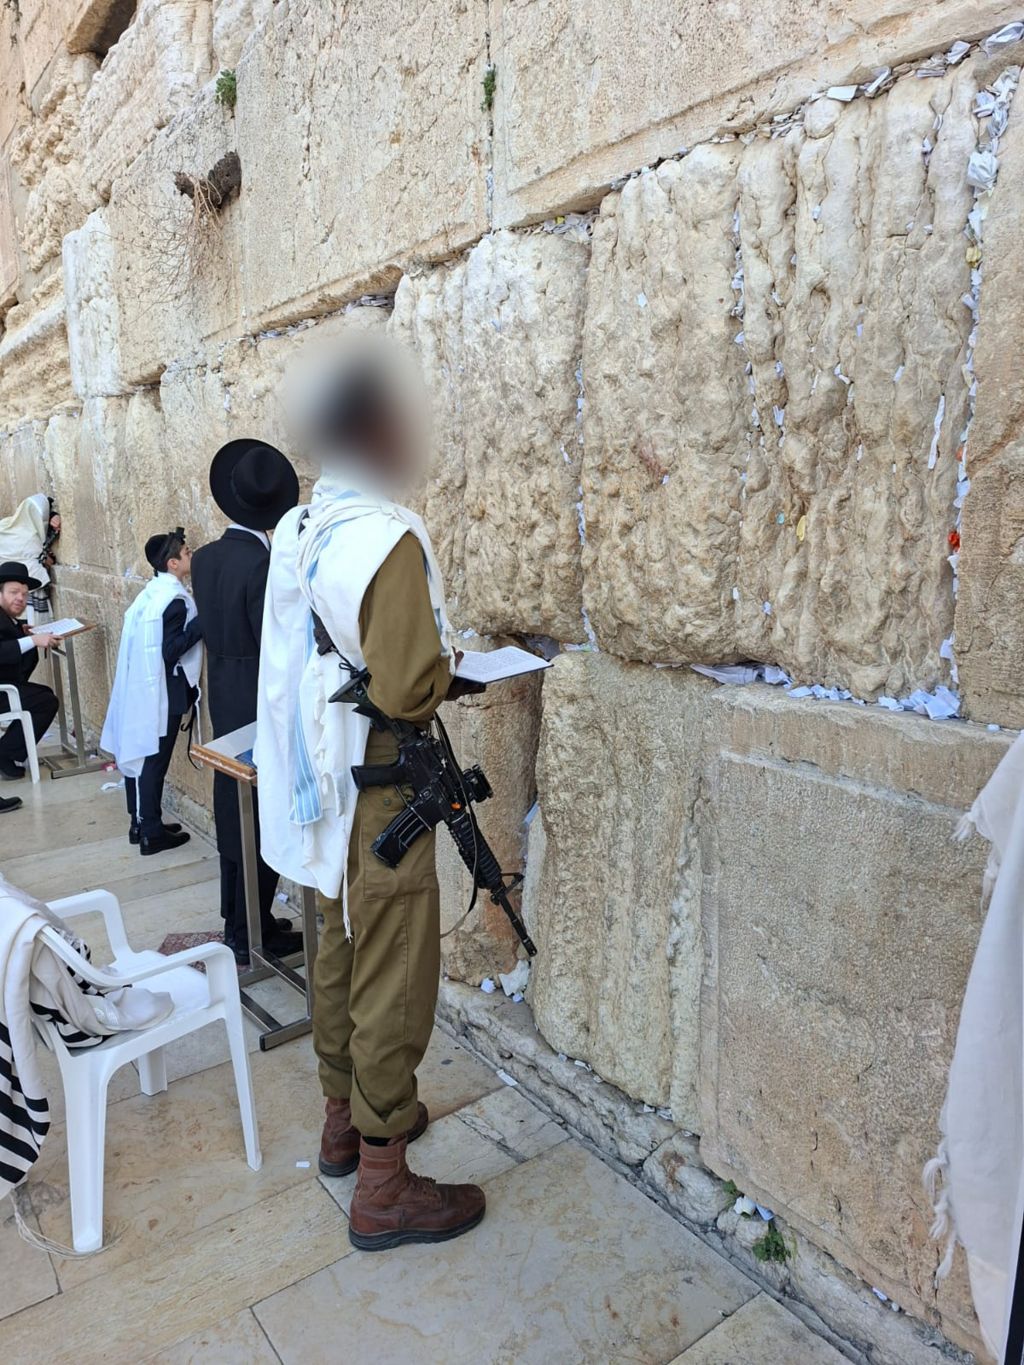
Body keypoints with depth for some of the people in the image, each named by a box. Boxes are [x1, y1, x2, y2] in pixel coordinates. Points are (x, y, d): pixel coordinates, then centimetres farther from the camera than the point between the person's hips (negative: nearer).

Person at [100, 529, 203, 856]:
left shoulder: (152, 592, 9)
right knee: (154, 760, -1)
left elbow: (152, 642, 13)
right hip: (160, 694, -9)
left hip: (139, 689, 9)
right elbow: (170, 650, -23)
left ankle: (140, 823, 27)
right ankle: (151, 834, 9)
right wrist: (202, 622, -23)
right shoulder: (175, 599, -19)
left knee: (138, 754, 15)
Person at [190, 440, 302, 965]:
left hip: (222, 699, 8)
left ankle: (237, 918, 32)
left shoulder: (203, 558, 2)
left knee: (233, 808, 18)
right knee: (262, 819, 4)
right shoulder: (265, 564, -21)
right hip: (260, 705, -8)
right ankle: (252, 934, 17)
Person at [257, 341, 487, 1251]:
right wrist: (449, 668, -5)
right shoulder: (386, 537, -22)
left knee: (341, 960, 22)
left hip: (320, 786, 9)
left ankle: (346, 1117, 41)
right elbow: (409, 689, -26)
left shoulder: (297, 530, 6)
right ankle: (383, 1186, 20)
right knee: (393, 981, 4)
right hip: (379, 793, -9)